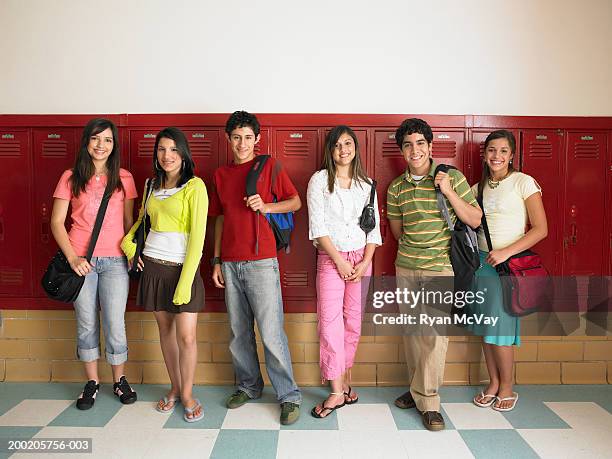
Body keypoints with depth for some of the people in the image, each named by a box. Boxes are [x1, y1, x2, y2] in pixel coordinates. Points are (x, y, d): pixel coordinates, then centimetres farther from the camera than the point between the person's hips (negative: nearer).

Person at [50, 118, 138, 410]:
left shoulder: (124, 178, 6)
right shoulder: (71, 178, 5)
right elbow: (57, 222, 3)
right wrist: (72, 257, -8)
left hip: (115, 260, 0)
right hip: (81, 260, 0)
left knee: (115, 324, 1)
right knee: (86, 324, 9)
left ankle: (119, 380, 21)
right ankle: (92, 382, 25)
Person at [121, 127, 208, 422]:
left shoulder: (194, 186, -8)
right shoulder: (153, 185, 11)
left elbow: (197, 235, -13)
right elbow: (142, 219, 28)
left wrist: (185, 281, -17)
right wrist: (128, 242, 8)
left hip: (182, 267, -5)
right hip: (153, 265, 5)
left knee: (186, 337, -4)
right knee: (165, 330, 12)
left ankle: (187, 394, 16)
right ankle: (174, 388, 28)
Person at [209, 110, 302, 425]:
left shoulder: (269, 166, 2)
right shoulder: (220, 175, 15)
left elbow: (295, 202, 4)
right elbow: (220, 219, 17)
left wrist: (266, 206, -14)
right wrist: (216, 261, 13)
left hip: (261, 261, -5)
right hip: (230, 264, 5)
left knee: (271, 332, -6)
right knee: (239, 331, 12)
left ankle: (289, 396, 6)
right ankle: (248, 386, 28)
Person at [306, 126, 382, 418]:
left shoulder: (366, 184, 10)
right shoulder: (319, 180, 1)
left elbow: (374, 227, 8)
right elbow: (317, 226, -6)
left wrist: (365, 262, -5)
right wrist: (340, 261, -10)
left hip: (361, 258, 3)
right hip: (331, 258, -3)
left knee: (354, 320, 5)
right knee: (330, 321, -7)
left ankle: (345, 376, 22)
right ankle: (337, 391, -1)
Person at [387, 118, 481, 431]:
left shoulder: (452, 177, -3)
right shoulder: (396, 188, 6)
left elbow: (475, 221, -5)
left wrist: (448, 192, -15)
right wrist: (414, 246, 7)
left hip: (442, 267, -3)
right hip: (406, 267, 3)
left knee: (435, 332, -6)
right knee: (412, 331, 9)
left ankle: (427, 401, 6)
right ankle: (419, 389, 25)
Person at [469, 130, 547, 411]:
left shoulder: (524, 182, -5)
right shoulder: (478, 188, 11)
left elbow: (541, 229, -10)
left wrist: (506, 252, -18)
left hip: (508, 263, -5)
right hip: (481, 261, 5)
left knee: (499, 327, -2)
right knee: (484, 327, 9)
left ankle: (507, 388, 18)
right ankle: (493, 383, 24)